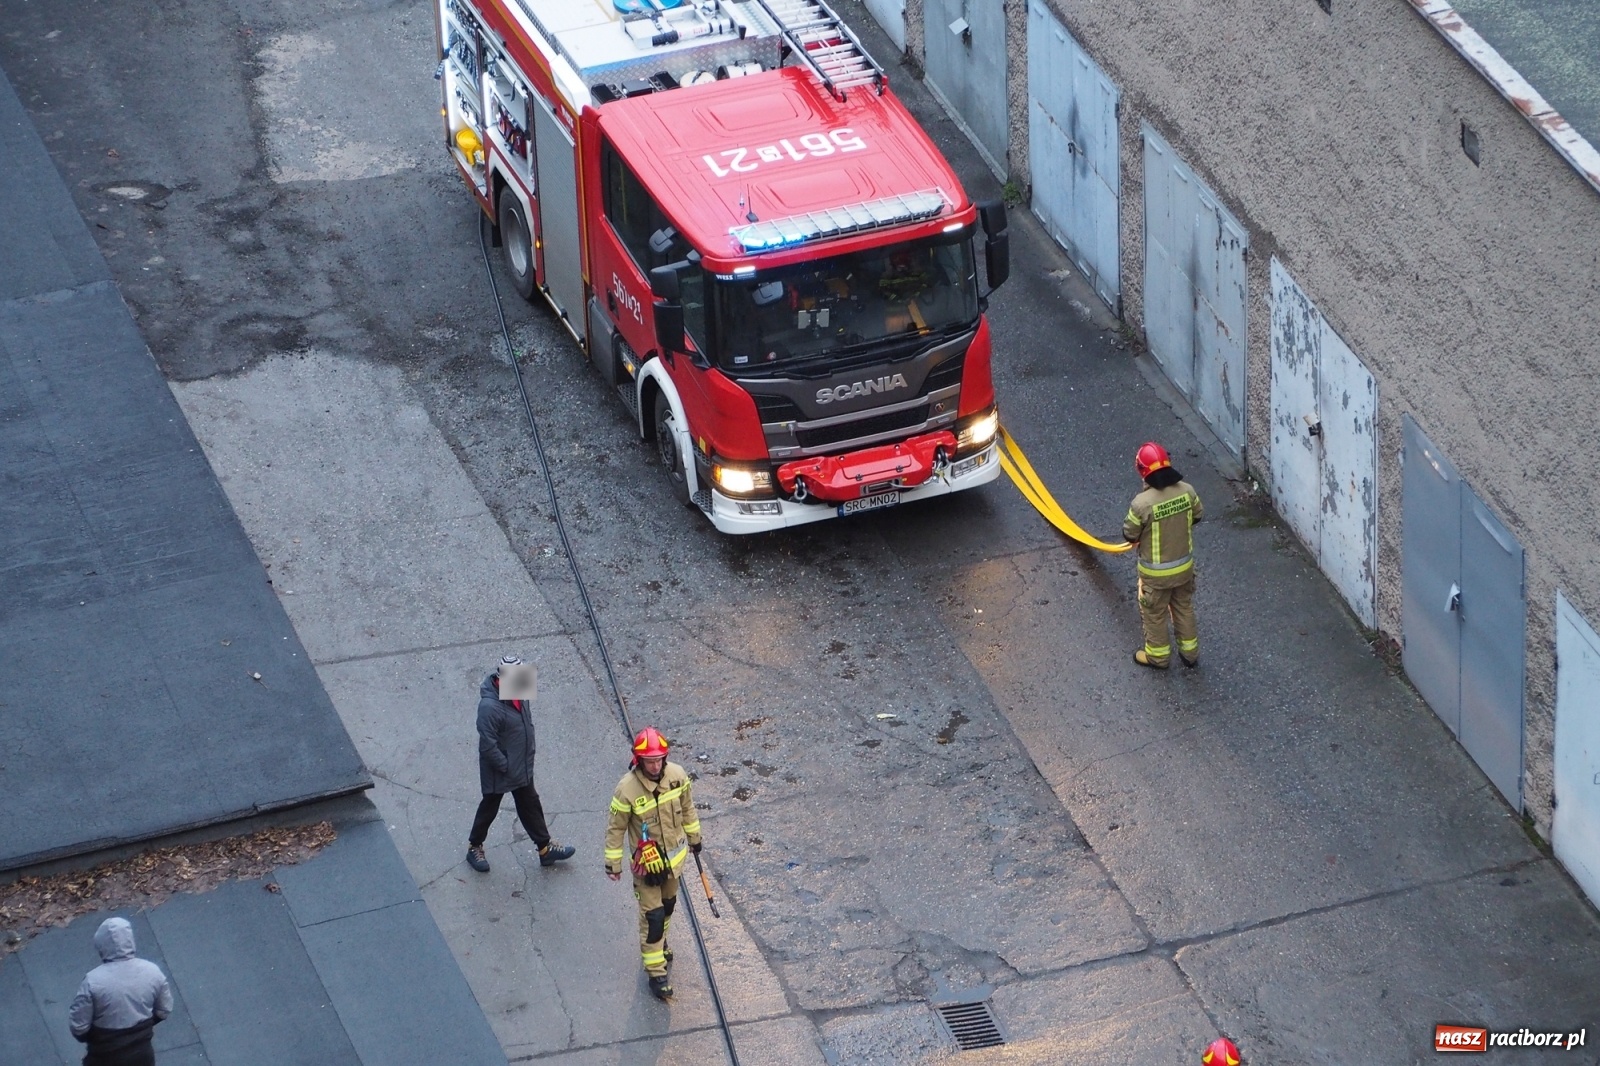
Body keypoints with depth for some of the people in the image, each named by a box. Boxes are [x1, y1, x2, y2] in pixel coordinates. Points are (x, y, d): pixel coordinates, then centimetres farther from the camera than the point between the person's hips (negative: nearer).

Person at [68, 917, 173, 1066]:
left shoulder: (94, 981, -26)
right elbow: (164, 1010, 1)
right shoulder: (151, 972, -14)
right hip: (142, 1052, 3)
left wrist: (94, 1038, 3)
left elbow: (78, 1026, -18)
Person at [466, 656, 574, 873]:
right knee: (489, 809, 15)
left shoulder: (518, 692, -8)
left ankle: (545, 848, 35)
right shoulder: (489, 707, -34)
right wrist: (507, 767, -20)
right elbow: (488, 746, -29)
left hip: (522, 766, 7)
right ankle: (474, 847, 37)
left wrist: (527, 756, 13)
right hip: (498, 771, -7)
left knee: (530, 806, 21)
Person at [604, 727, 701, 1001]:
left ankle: (659, 940, 54)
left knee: (668, 904, 26)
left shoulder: (676, 775, -15)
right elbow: (616, 828, -14)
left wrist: (694, 836, 17)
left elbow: (687, 807, 5)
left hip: (674, 855, 5)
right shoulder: (627, 789, -27)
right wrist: (613, 863, -7)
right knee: (652, 916, -1)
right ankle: (656, 973, 8)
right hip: (646, 862, -5)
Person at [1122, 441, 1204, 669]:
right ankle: (1190, 652, 41)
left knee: (1155, 614, 20)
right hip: (1184, 565, 4)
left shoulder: (1142, 503, -32)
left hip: (1155, 572, -4)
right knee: (1184, 608, 26)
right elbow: (1197, 515, 3)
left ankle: (1158, 656, 38)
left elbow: (1130, 534, -17)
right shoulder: (1187, 491, -17)